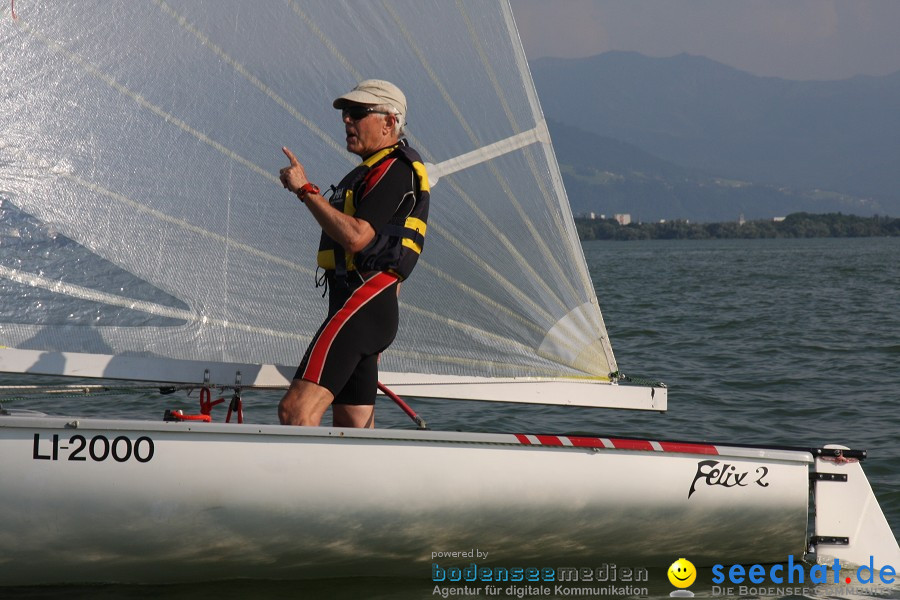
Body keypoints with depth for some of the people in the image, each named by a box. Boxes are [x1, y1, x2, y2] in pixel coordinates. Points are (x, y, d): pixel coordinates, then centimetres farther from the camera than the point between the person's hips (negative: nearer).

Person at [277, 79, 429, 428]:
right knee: (353, 430, 7)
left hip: (362, 303, -11)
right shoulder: (376, 170, 27)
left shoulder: (394, 168, -7)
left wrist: (305, 189, -19)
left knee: (296, 410, -22)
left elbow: (356, 236, -22)